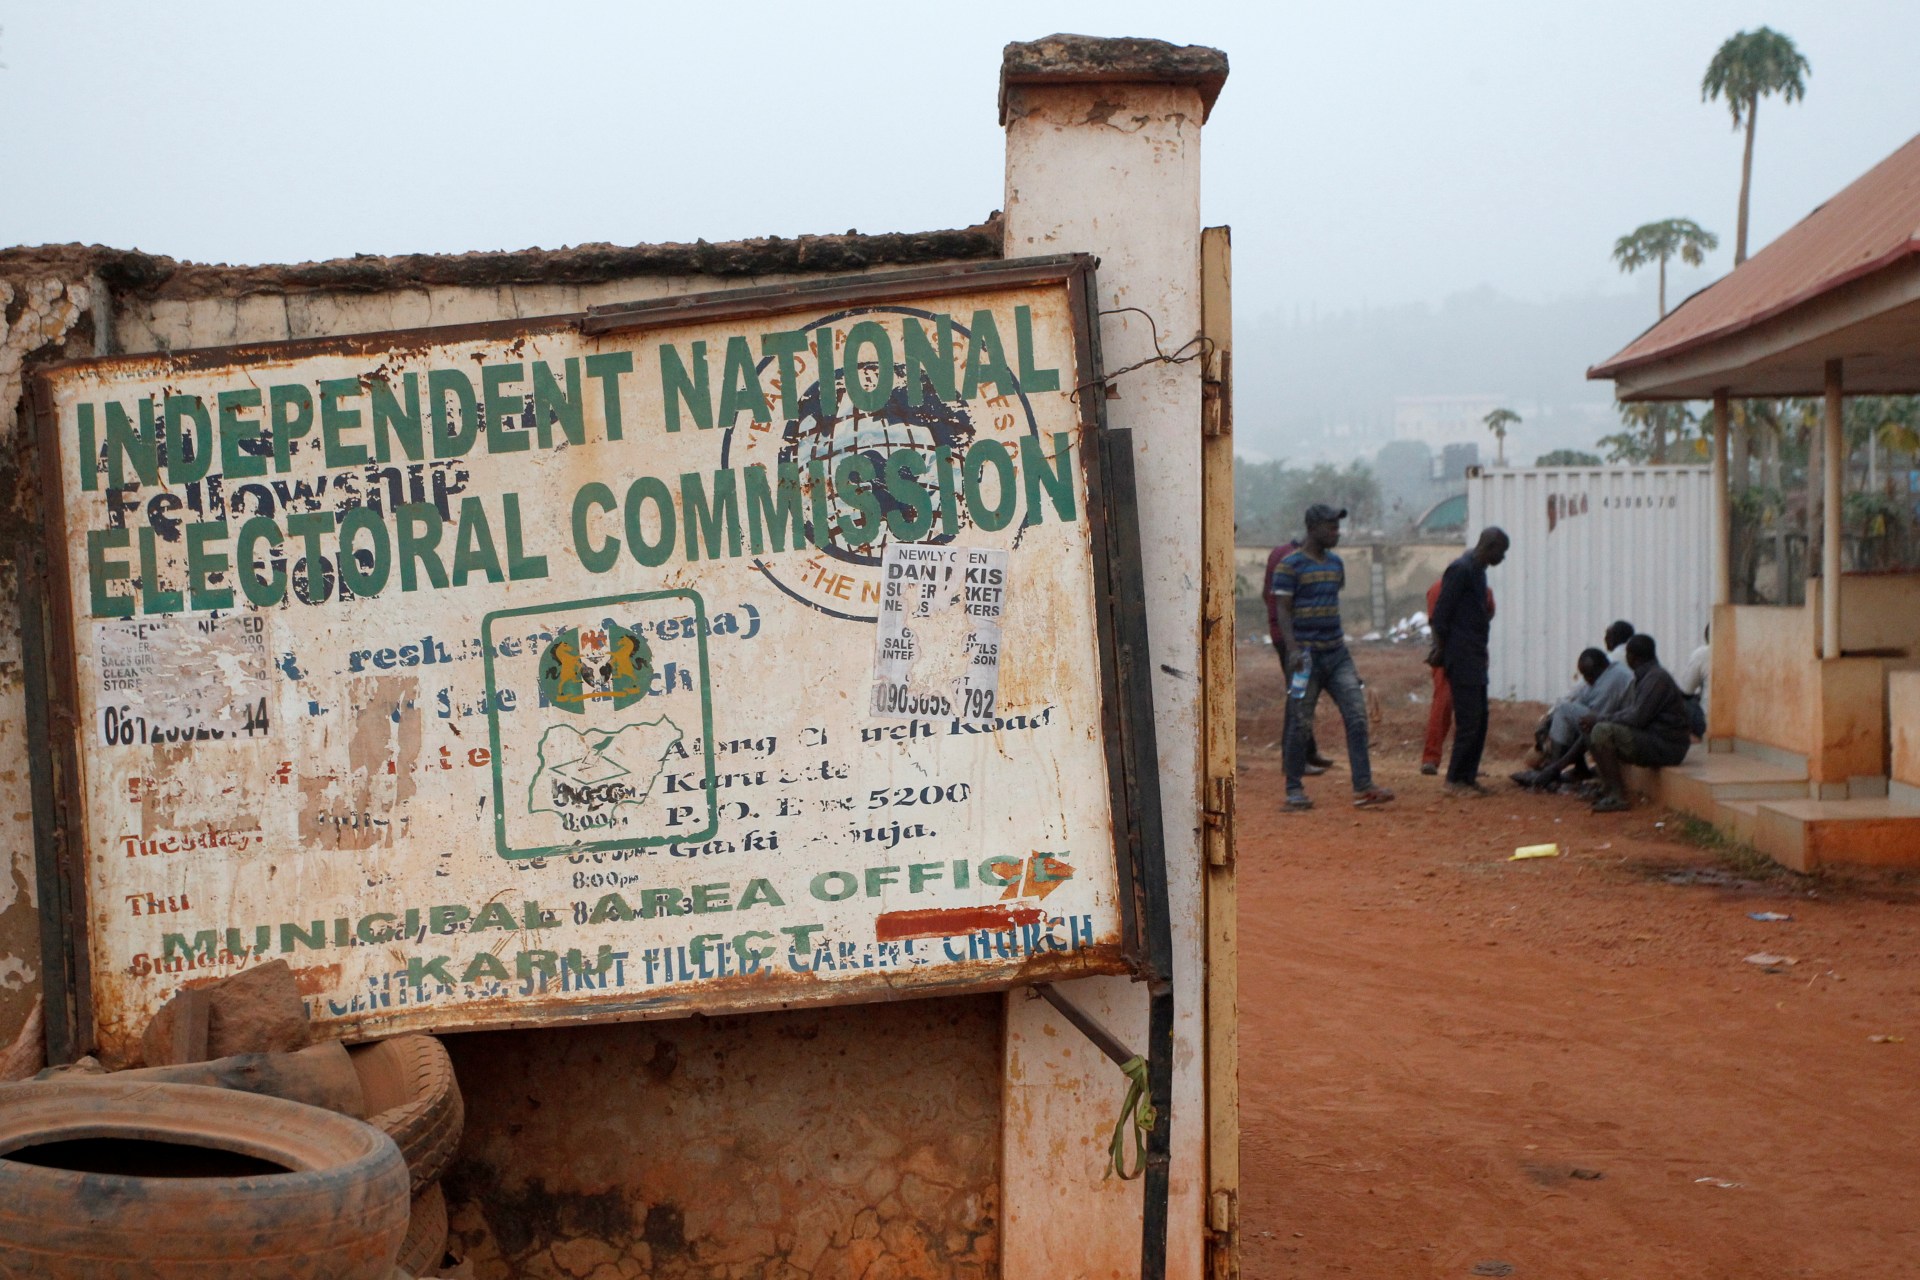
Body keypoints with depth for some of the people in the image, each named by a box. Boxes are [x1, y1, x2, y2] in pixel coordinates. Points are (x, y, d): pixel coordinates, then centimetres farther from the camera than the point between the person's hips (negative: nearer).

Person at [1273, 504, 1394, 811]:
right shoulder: (1290, 566, -7)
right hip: (1308, 656, -6)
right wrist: (1293, 650, -23)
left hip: (1338, 654, 6)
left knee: (1357, 718, -4)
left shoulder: (1335, 563, 14)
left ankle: (1363, 787, -4)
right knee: (1300, 725, 0)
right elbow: (1282, 610, -12)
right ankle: (1294, 789, 10)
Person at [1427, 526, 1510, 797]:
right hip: (1461, 659, -10)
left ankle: (1468, 776, 16)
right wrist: (1441, 650, -11)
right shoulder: (1461, 570, -14)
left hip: (1475, 658, 10)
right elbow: (1440, 615, -16)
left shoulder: (1477, 571, 17)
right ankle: (1455, 780, -2)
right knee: (1468, 721, -8)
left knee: (1479, 721, 10)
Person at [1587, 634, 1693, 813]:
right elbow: (1631, 711, 19)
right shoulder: (1645, 676, 16)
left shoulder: (1657, 678, -16)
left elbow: (1637, 718, -22)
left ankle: (1618, 798, -22)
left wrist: (1601, 719, -11)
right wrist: (1601, 719, 3)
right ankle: (1607, 790, 3)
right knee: (1592, 730, 12)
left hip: (1666, 747, -10)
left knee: (1602, 732, -25)